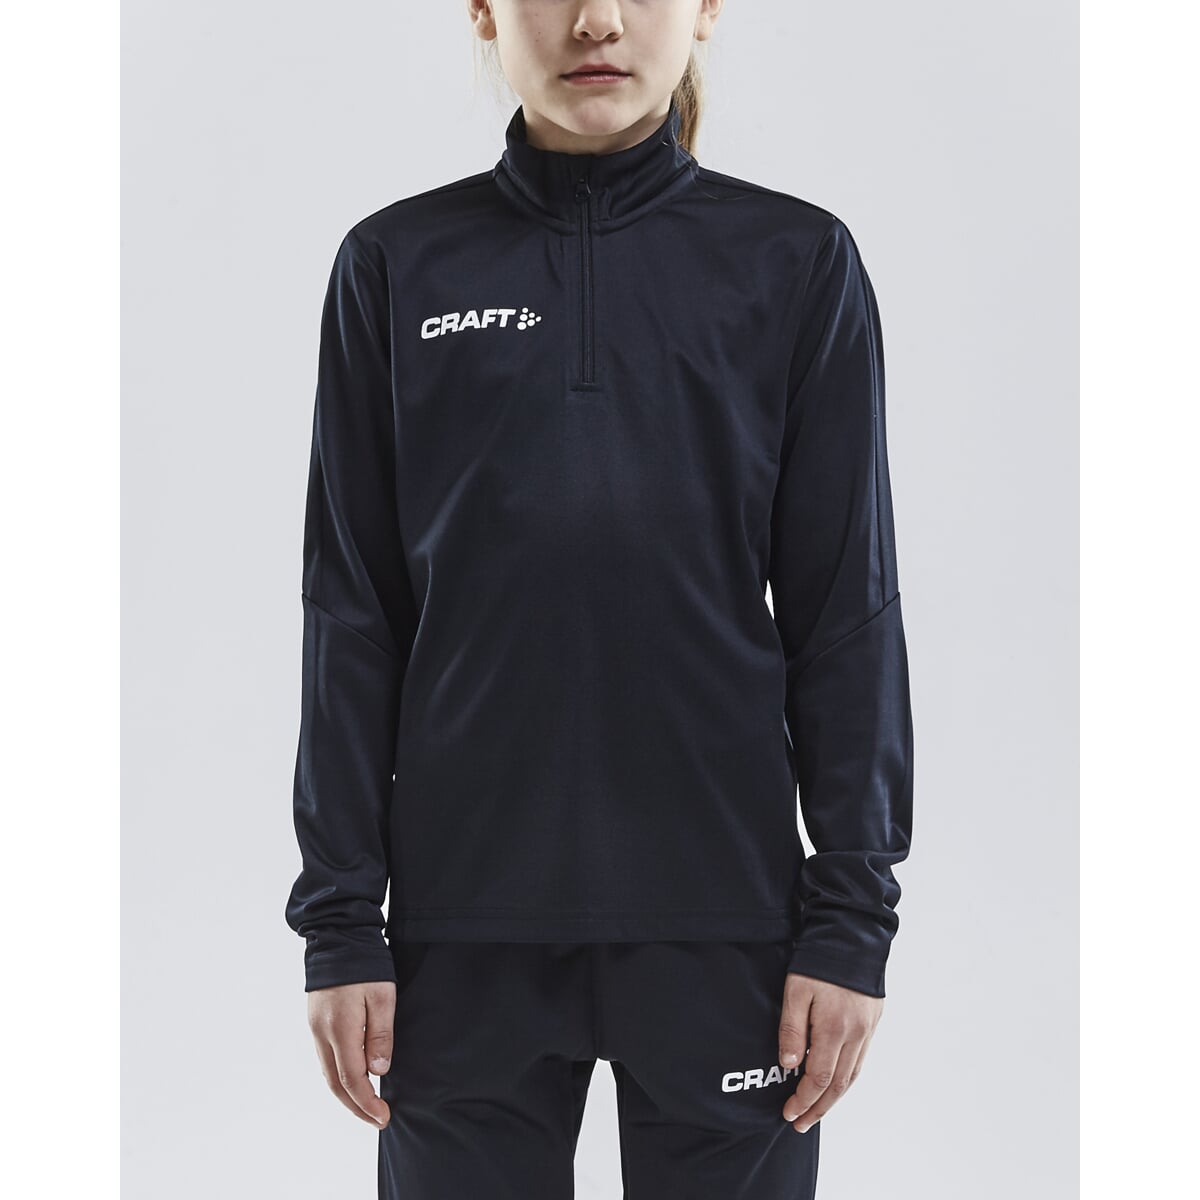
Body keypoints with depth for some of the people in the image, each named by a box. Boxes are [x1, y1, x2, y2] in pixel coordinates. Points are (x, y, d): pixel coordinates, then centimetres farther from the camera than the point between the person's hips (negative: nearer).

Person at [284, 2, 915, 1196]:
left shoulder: (797, 261, 1)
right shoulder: (396, 265, 3)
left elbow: (846, 605, 1)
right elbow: (354, 613, 3)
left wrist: (852, 915, -3)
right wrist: (339, 919, 0)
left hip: (718, 909, 0)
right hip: (467, 916, 1)